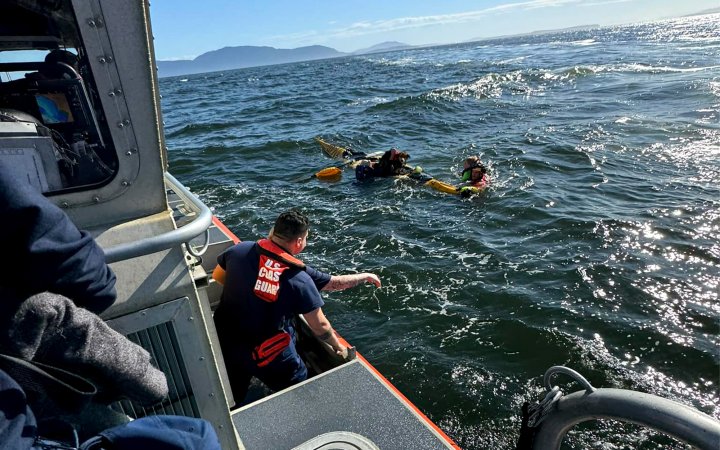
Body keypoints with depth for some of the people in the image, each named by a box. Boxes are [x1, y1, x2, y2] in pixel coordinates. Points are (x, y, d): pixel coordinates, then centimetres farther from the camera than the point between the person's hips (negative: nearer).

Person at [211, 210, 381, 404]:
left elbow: (217, 277, 9)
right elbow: (320, 327, -11)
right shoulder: (299, 279, -19)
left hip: (225, 346, 4)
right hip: (270, 357, -4)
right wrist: (340, 348, 6)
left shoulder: (240, 250, -11)